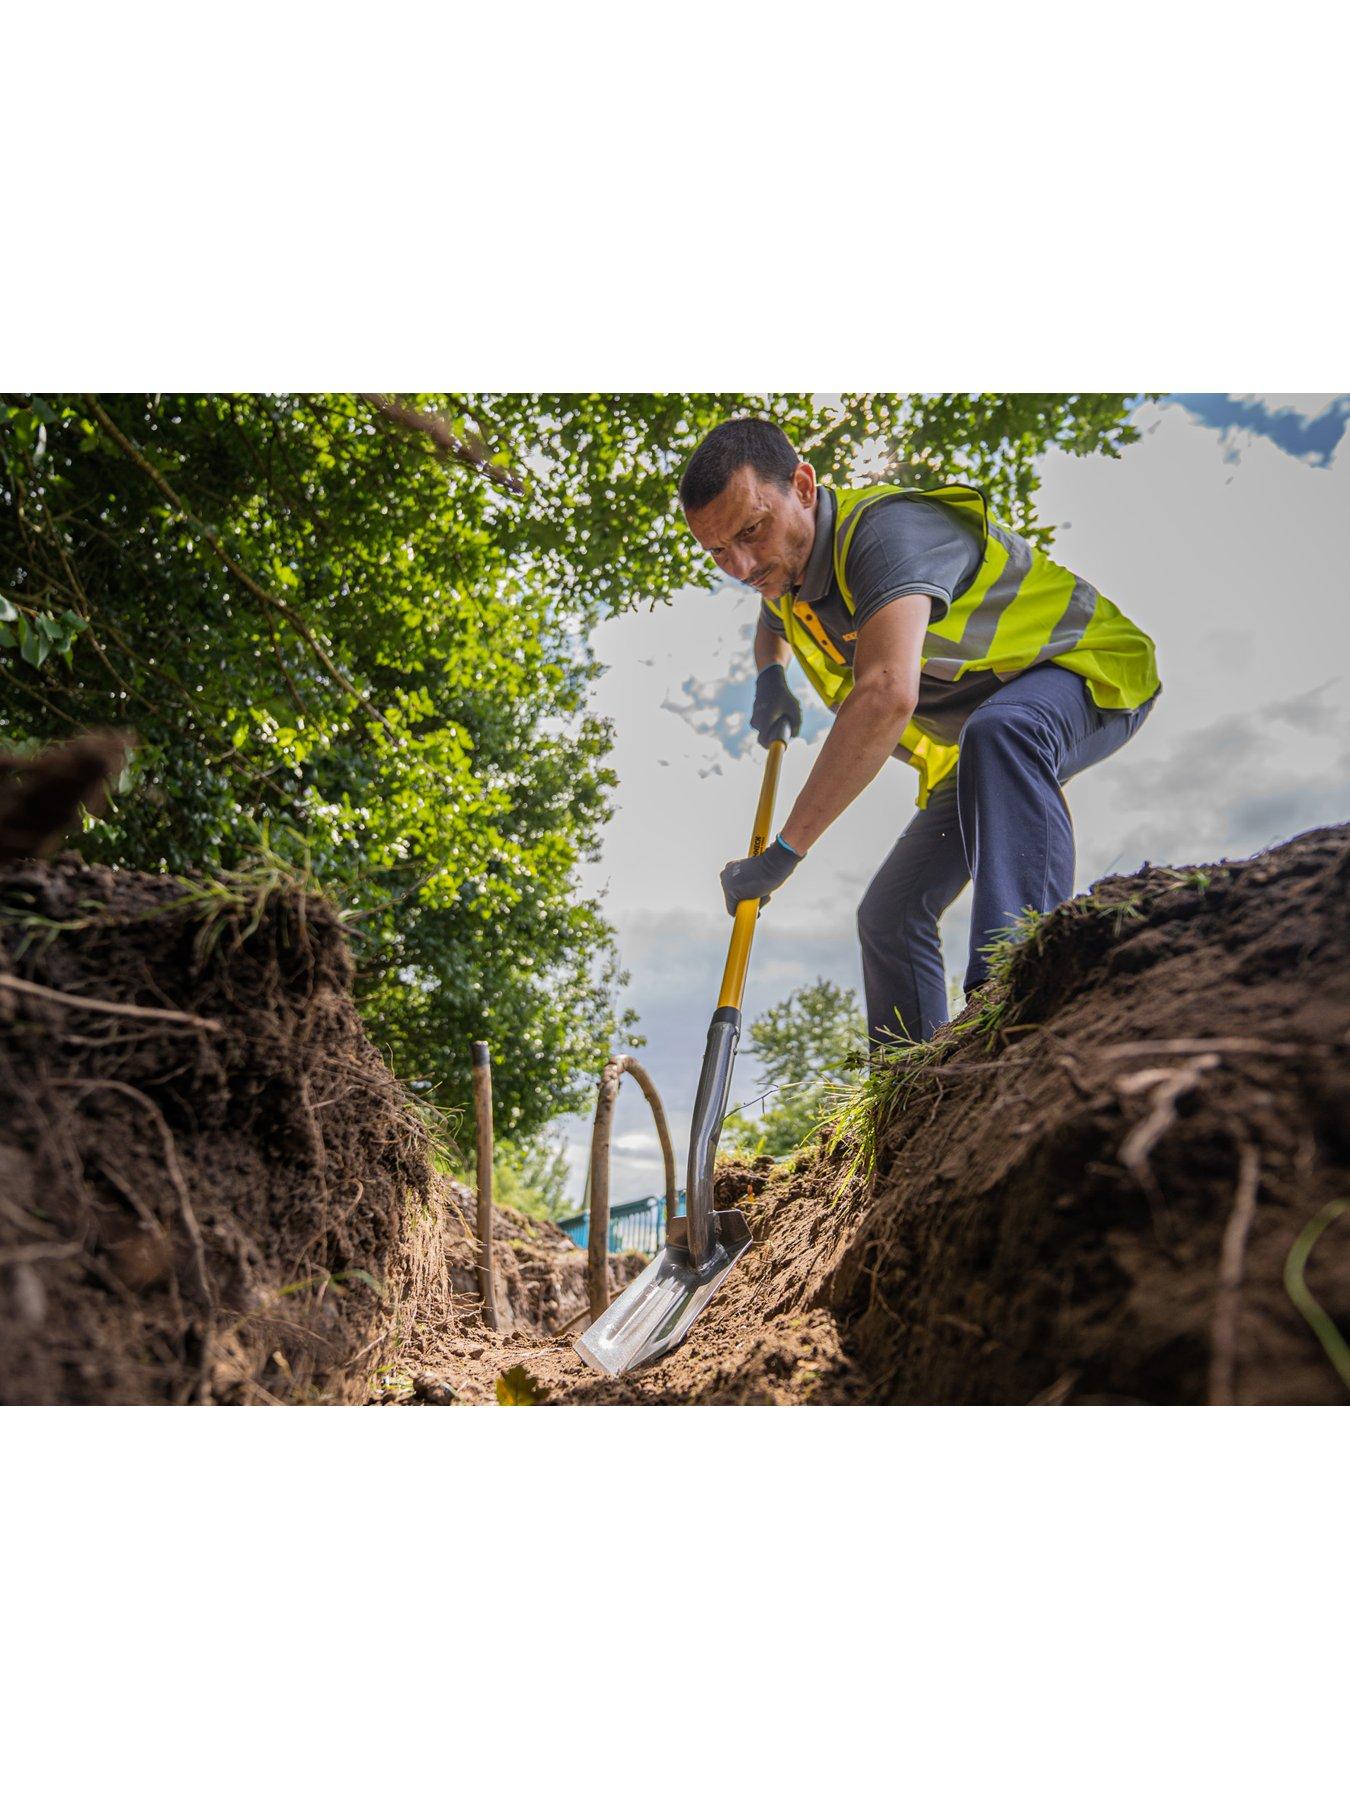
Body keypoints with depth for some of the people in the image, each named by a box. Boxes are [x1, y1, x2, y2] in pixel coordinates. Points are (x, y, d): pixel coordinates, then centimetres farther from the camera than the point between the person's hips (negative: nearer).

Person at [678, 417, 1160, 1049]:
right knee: (889, 914, 5)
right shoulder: (785, 571, -1)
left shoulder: (884, 529, -31)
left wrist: (782, 853, -45)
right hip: (978, 746, 9)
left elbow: (888, 694, -47)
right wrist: (770, 678, 1)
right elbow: (770, 629, 26)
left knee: (997, 730, -43)